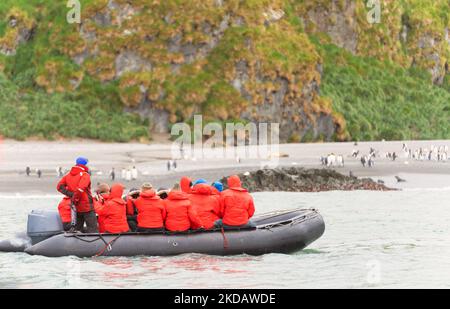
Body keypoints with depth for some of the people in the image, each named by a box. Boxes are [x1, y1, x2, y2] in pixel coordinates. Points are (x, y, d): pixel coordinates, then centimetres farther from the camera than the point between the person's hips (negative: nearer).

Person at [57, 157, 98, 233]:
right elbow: (80, 189, -26)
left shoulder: (68, 175, 10)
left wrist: (70, 194, -5)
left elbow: (59, 187, 1)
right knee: (92, 230, -5)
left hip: (76, 207, 6)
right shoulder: (85, 175, -11)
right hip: (87, 207, -6)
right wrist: (75, 199, -13)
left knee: (77, 229, 16)